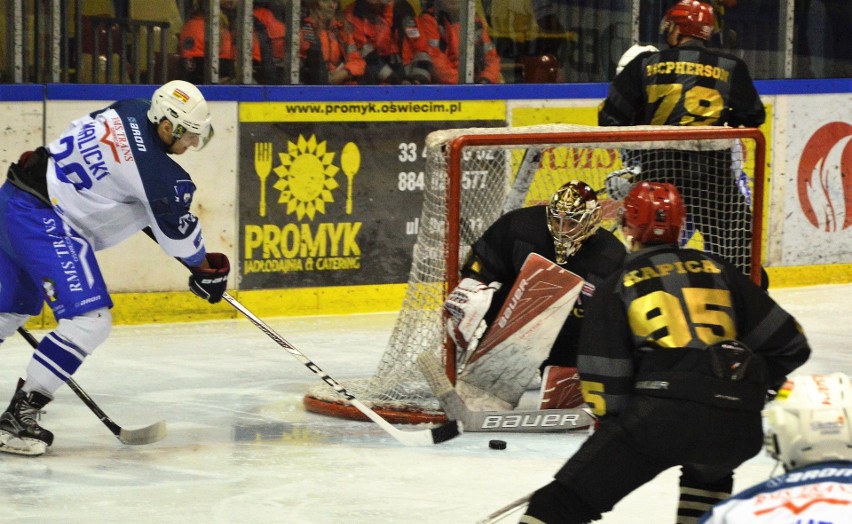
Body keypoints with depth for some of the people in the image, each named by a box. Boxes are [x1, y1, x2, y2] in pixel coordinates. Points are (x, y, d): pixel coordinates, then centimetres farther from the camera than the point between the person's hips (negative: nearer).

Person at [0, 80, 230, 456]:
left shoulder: (128, 113, 5)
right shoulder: (156, 169, -18)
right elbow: (179, 230, -4)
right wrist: (207, 271, 12)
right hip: (43, 223, -10)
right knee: (89, 322, -14)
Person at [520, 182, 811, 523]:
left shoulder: (617, 287, 13)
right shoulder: (718, 270, 22)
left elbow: (605, 374, 3)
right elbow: (789, 342, 21)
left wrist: (611, 422, 20)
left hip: (663, 409, -4)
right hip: (738, 424, 4)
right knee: (709, 471, 39)